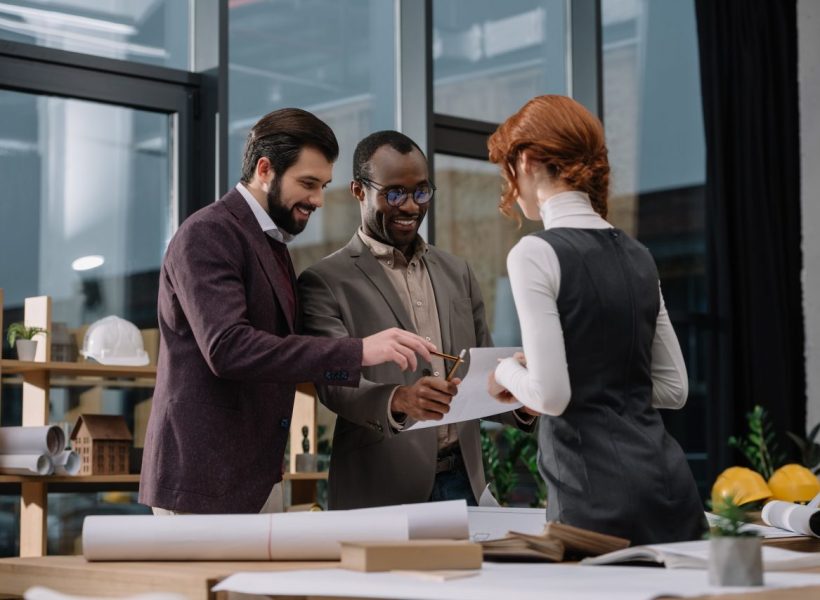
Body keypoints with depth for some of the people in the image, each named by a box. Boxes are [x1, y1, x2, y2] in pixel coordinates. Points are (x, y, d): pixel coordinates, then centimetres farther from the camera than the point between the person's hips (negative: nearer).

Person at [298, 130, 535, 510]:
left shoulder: (457, 274, 14)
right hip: (380, 492, -5)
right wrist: (398, 400, -33)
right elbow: (333, 381, -14)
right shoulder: (325, 282, -3)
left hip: (461, 479, 5)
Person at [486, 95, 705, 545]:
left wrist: (508, 372, 4)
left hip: (596, 496, -7)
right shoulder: (637, 256, 12)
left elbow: (551, 394, -15)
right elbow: (673, 388, 15)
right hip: (668, 485, 7)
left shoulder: (534, 254, -10)